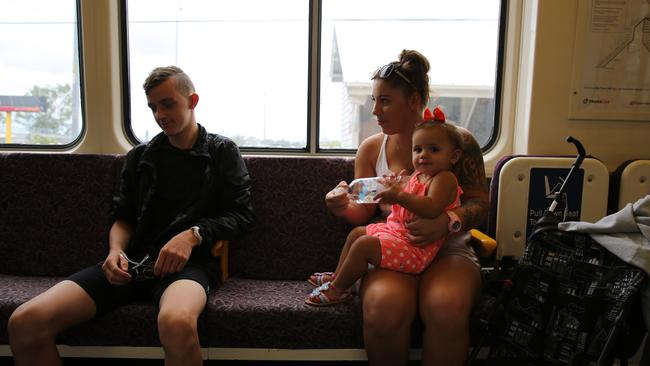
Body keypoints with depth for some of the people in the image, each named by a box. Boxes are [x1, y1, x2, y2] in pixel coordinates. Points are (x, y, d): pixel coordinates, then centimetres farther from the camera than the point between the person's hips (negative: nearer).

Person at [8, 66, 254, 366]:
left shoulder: (223, 152, 10)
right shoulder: (140, 157, 20)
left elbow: (240, 214, 4)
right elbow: (124, 217, 21)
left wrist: (192, 235, -14)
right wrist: (116, 250, -2)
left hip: (190, 259, -4)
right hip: (135, 260, 4)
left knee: (176, 324, -42)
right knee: (24, 323, -18)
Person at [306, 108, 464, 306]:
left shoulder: (445, 178, -15)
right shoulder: (418, 176, 15)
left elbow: (432, 208, -31)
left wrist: (399, 196, -31)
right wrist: (393, 187, 3)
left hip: (415, 247, -11)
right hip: (396, 230, 11)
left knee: (363, 245, -22)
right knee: (356, 233, 20)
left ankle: (337, 290, -3)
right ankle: (336, 277, 32)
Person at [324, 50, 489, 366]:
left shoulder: (458, 140, 2)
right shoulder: (371, 148, 9)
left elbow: (480, 203, -1)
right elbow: (364, 212, 10)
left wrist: (448, 221, -23)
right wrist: (344, 207, -14)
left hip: (449, 249, -1)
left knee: (447, 308, -35)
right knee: (384, 305, -33)